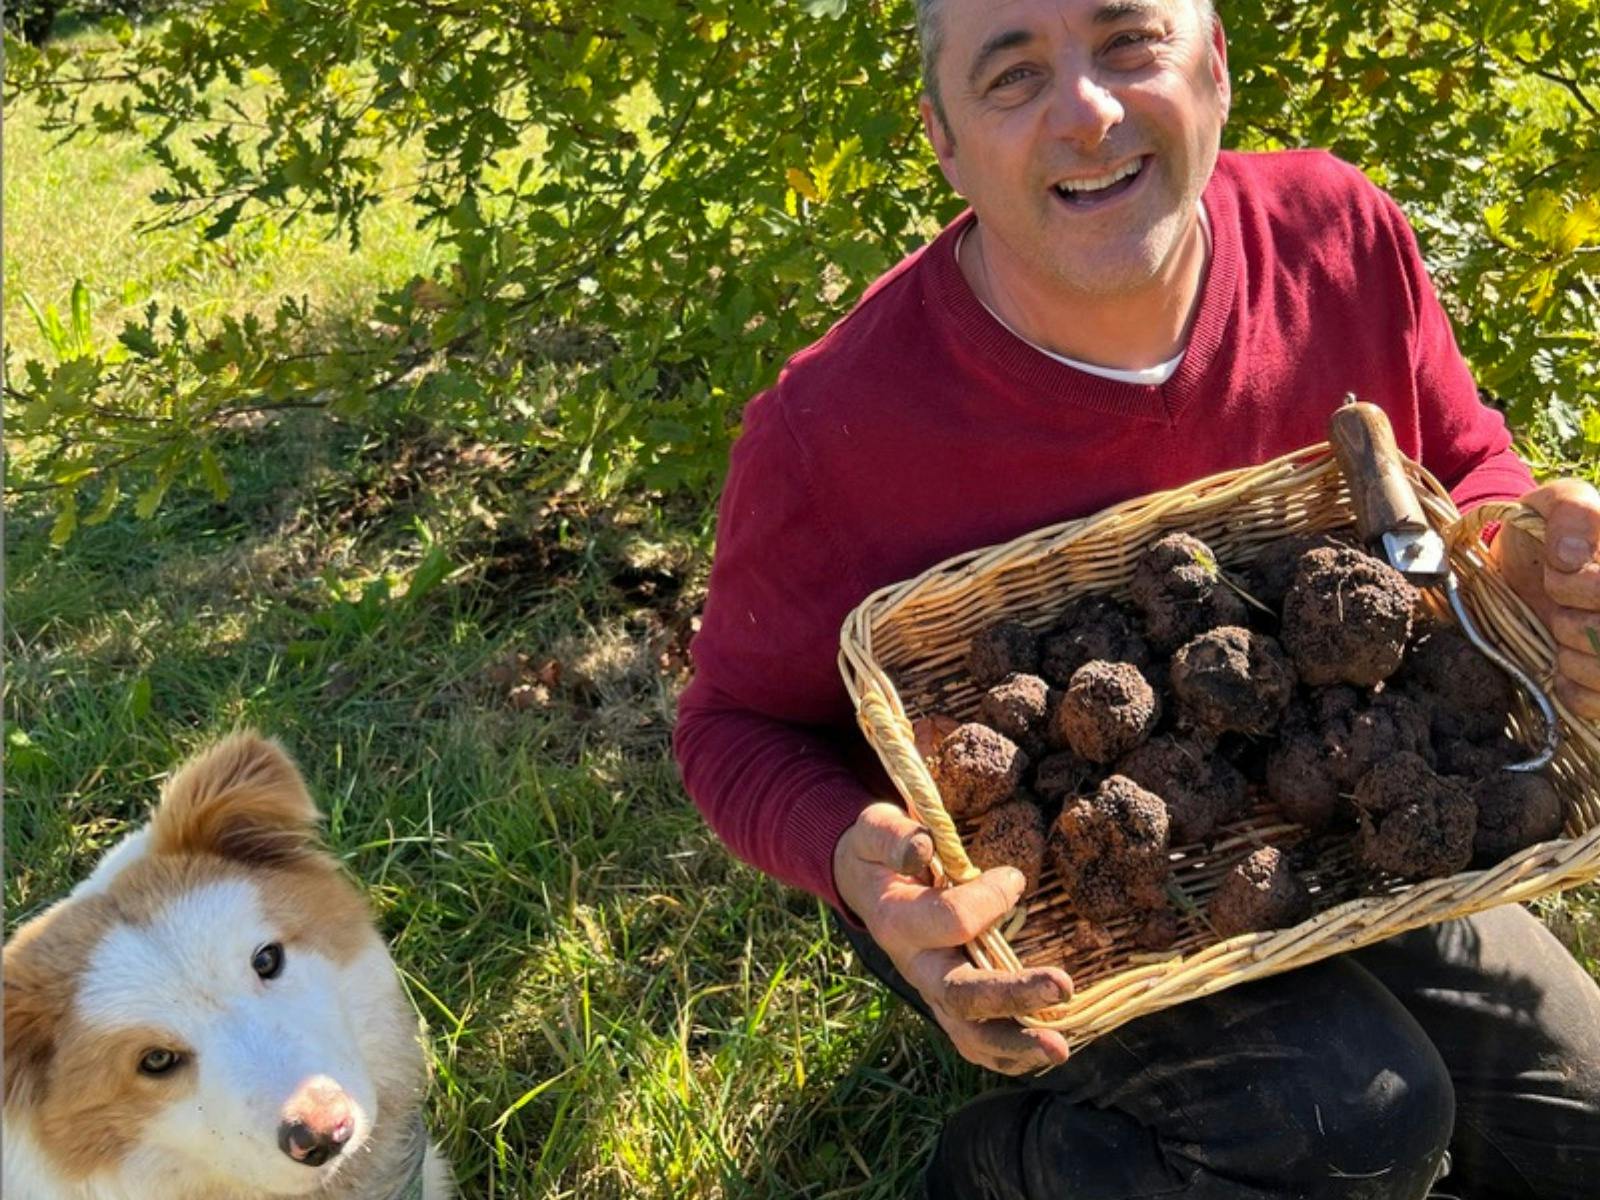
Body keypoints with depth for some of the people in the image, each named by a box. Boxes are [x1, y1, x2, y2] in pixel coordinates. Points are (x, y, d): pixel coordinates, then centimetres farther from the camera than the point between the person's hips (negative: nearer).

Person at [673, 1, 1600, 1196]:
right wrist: (854, 858, -36)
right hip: (1011, 891, -5)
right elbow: (737, 722, -14)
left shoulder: (1342, 234, -17)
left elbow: (1466, 468, 2)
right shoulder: (826, 435, -29)